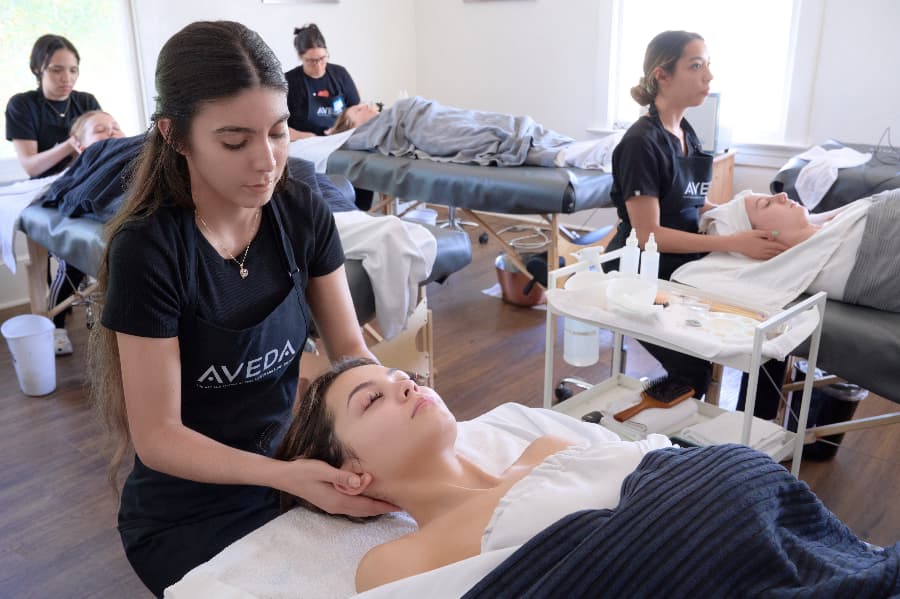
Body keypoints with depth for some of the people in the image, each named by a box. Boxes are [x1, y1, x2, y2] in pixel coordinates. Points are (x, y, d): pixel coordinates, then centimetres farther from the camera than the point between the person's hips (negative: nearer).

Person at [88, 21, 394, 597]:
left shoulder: (303, 214, -8)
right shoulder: (148, 248, -22)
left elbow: (350, 347, -3)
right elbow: (157, 434, -19)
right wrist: (285, 477, -33)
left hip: (291, 467, 4)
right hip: (191, 515, -3)